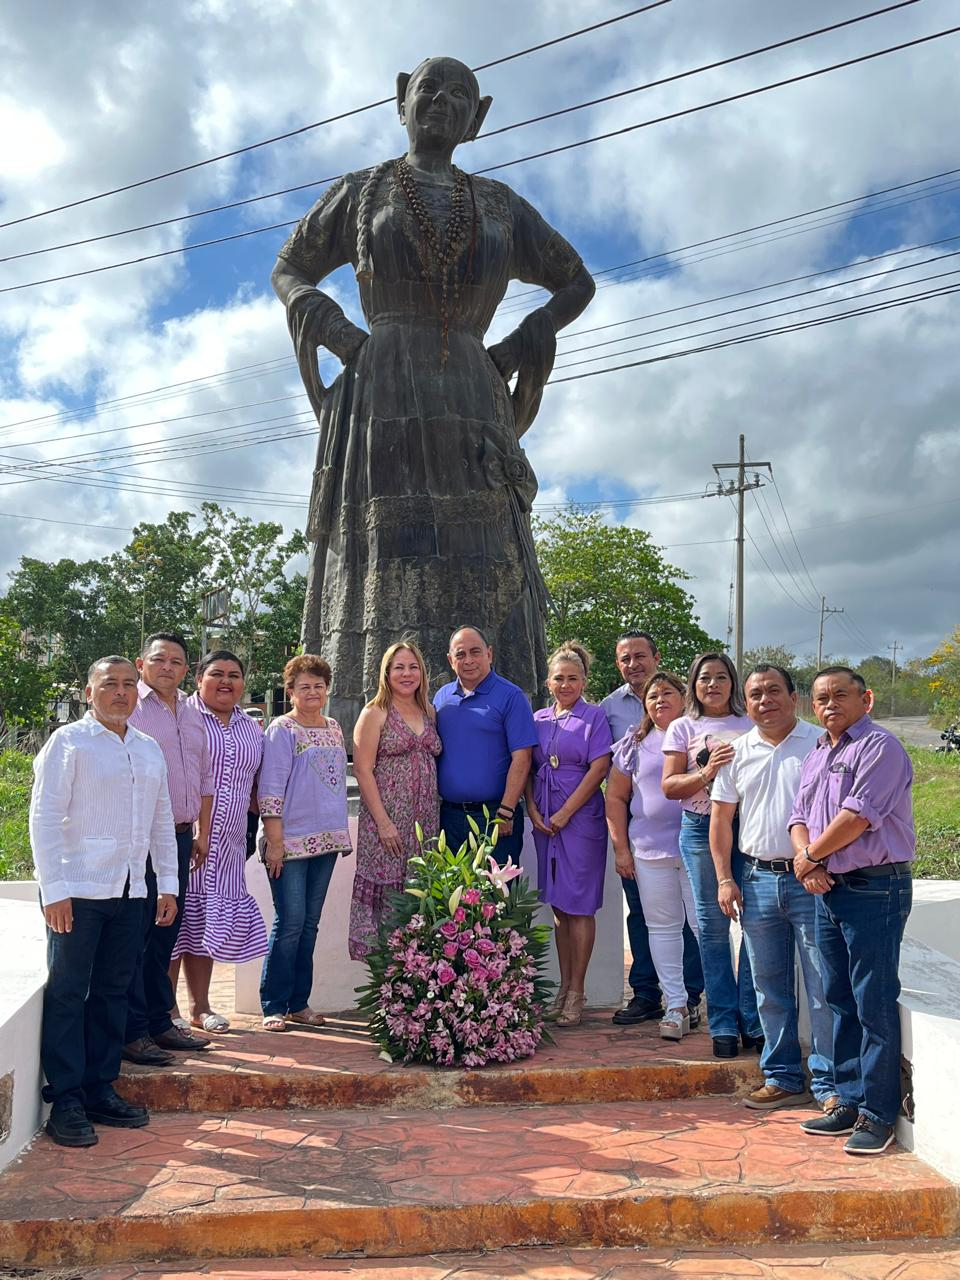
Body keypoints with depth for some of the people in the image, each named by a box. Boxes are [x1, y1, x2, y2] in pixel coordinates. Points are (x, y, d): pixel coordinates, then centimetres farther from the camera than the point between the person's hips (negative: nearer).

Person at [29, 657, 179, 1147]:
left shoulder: (149, 751, 14)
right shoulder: (69, 742, -3)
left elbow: (162, 821, 18)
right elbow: (44, 818, -7)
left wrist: (168, 882, 13)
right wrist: (53, 890, -12)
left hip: (130, 890, 6)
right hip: (77, 890, -5)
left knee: (112, 991, 11)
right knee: (67, 992, 0)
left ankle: (100, 1089, 21)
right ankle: (66, 1101, 9)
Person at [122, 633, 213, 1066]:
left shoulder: (192, 714, 17)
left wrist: (202, 832, 18)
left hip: (180, 836, 7)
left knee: (165, 933, 12)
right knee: (134, 936, -5)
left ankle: (159, 1022, 21)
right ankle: (131, 1032, 2)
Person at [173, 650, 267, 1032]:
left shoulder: (252, 729, 16)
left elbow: (259, 783, 25)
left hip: (226, 843, 5)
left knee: (209, 920, 11)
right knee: (176, 916, -3)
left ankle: (200, 1006, 21)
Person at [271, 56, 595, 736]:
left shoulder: (500, 203, 21)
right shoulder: (360, 190, 18)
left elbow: (577, 282, 29)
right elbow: (289, 271, 26)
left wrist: (529, 338, 9)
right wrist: (324, 322, 4)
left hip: (472, 413, 2)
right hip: (381, 404, -2)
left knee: (483, 582, -9)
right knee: (385, 577, -12)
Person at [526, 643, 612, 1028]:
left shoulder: (594, 717, -2)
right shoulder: (539, 719, 12)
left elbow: (598, 769, -9)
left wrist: (564, 814, -12)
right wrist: (533, 811, -3)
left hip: (580, 819, -5)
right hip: (544, 821, 5)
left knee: (578, 906, -2)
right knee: (558, 907, 10)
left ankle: (576, 993, 6)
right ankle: (563, 987, 18)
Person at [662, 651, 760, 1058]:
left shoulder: (750, 727, 14)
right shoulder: (683, 728, 10)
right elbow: (669, 786, 3)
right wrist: (706, 772, -13)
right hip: (701, 828, -1)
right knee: (712, 924, 0)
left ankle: (754, 1021, 6)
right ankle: (723, 1025, 10)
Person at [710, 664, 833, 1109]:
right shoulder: (738, 752, 10)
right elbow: (721, 819, 13)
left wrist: (820, 865, -12)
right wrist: (725, 880, 6)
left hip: (813, 880, -4)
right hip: (758, 878, 4)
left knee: (823, 987, -1)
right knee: (770, 988, 12)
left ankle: (828, 1083, 10)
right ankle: (783, 1078, 23)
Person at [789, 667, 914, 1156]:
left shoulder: (878, 746, -11)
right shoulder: (816, 756, 17)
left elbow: (858, 816, -19)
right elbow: (800, 816, 16)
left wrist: (809, 856, -7)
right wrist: (807, 860, -5)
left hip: (874, 889, -9)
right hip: (829, 890, 9)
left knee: (874, 1003, -3)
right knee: (840, 1001, 14)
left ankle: (877, 1114, 5)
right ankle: (849, 1101, 24)